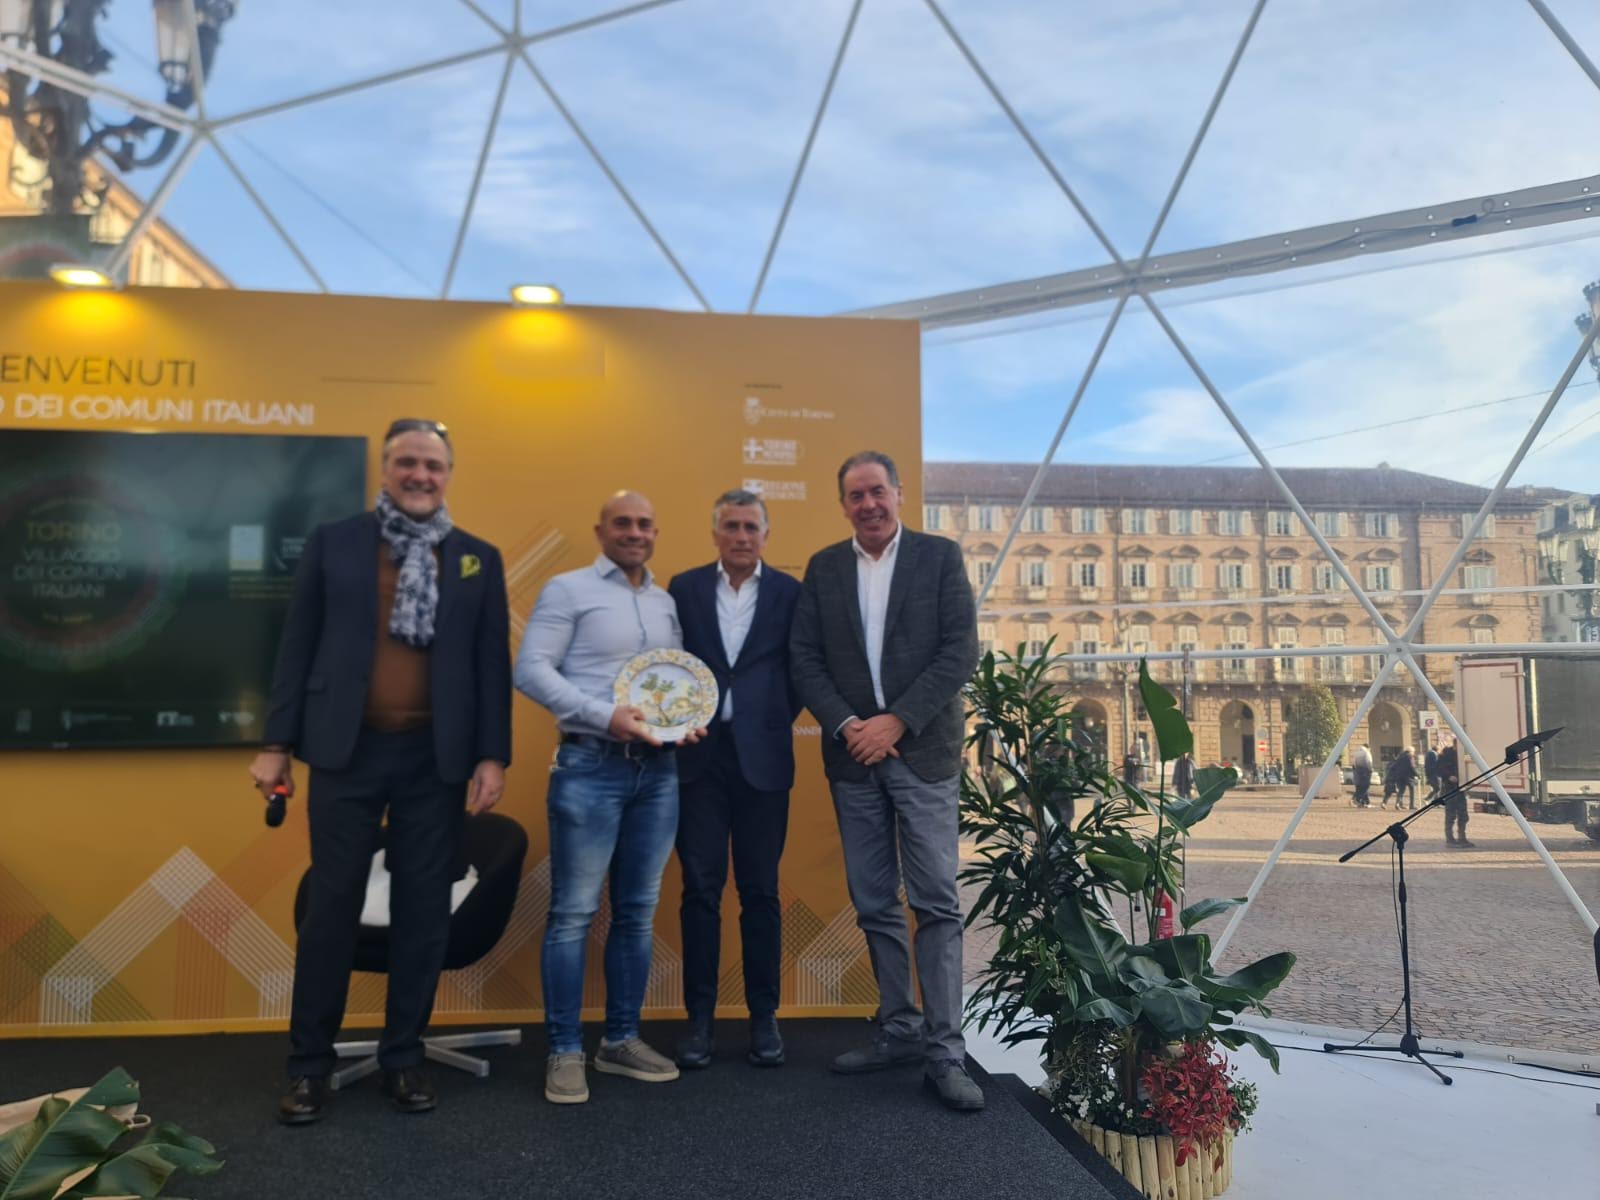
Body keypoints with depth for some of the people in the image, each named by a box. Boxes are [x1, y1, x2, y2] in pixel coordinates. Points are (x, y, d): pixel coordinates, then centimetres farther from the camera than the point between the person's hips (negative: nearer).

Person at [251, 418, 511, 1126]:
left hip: (436, 758, 1)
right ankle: (309, 1063, 21)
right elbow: (298, 645, 4)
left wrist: (492, 755, -2)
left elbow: (492, 664, 5)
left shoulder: (478, 559, 6)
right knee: (331, 906, 6)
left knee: (423, 911, 7)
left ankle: (403, 1057, 23)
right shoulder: (333, 543, 5)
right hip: (348, 750, -1)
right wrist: (277, 742, 0)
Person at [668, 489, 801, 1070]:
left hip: (762, 757, 0)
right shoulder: (684, 588, 6)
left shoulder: (789, 592, 4)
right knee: (700, 889, 5)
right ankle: (699, 1016, 15)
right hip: (699, 755, 1)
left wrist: (775, 720, -1)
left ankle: (763, 1015, 18)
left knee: (760, 891, 7)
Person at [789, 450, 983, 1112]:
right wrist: (846, 725, -9)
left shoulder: (940, 556, 1)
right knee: (874, 904, 9)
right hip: (852, 754, 3)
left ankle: (943, 1051, 4)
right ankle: (899, 1030, 22)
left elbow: (961, 652, -6)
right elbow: (804, 658, 5)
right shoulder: (823, 567, 9)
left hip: (922, 750, -3)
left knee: (936, 903, -3)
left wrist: (895, 721, -13)